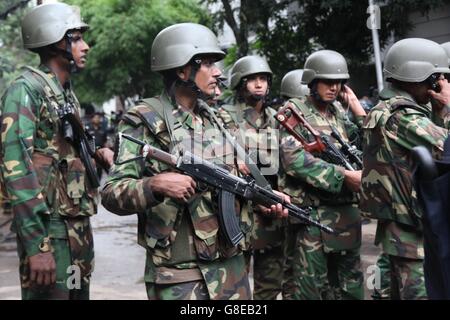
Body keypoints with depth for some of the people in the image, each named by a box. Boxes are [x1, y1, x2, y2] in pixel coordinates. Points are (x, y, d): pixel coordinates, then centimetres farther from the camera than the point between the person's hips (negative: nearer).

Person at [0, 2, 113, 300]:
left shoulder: (68, 94, 15)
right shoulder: (25, 90, -11)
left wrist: (96, 156, 3)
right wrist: (36, 244, -24)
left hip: (79, 227, 8)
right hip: (49, 228, -8)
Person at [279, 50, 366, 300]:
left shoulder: (340, 113, 13)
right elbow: (294, 158, -19)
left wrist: (356, 105, 6)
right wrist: (344, 175, -22)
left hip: (347, 211, 6)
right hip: (313, 212, -6)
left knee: (351, 287, 13)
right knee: (313, 288, 3)